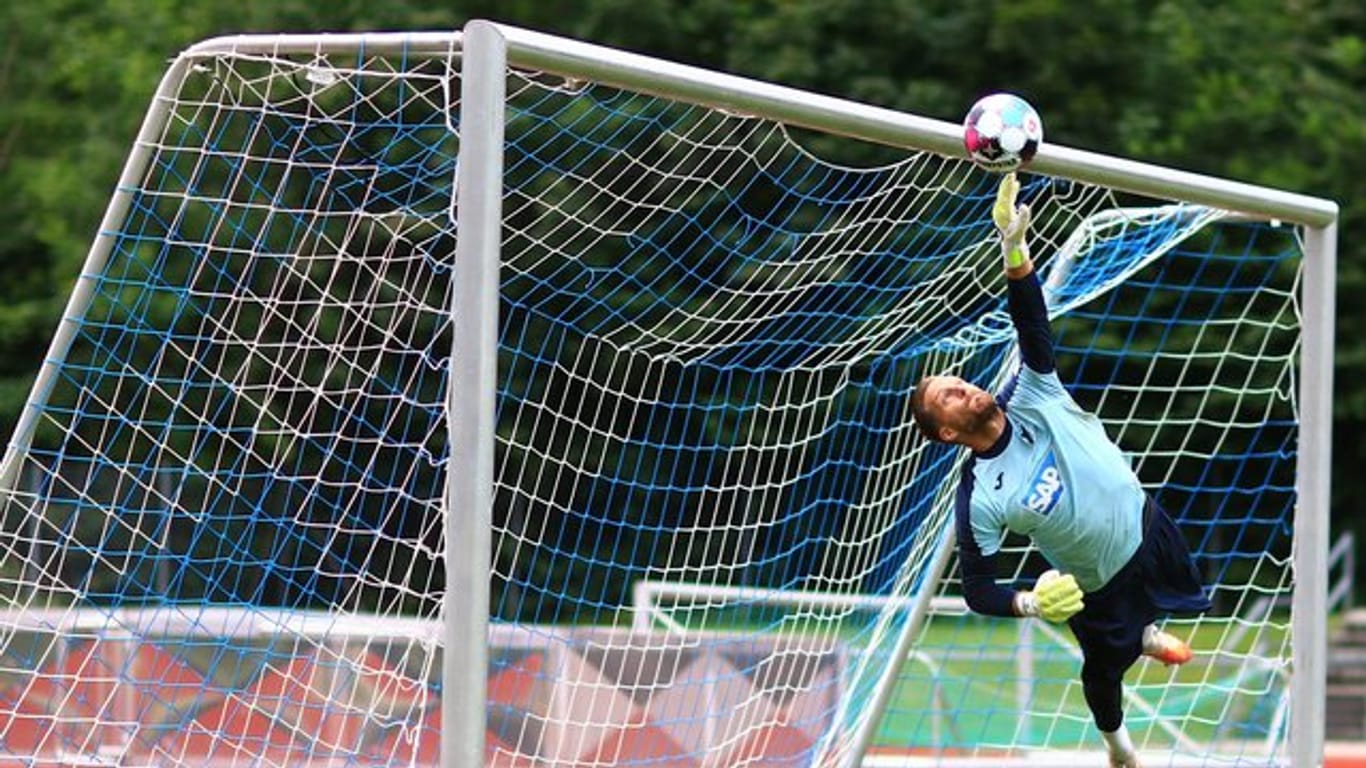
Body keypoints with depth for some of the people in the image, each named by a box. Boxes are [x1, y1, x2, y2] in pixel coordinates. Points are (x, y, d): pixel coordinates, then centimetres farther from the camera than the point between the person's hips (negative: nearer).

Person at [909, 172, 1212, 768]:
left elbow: (1032, 323, -35)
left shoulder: (1030, 400, -21)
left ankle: (1145, 635, 67)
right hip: (1096, 588, -3)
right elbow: (977, 591, -23)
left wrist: (1014, 248, -50)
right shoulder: (979, 499, -30)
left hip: (1148, 531, 3)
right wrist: (1028, 603, -43)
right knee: (1104, 670, 19)